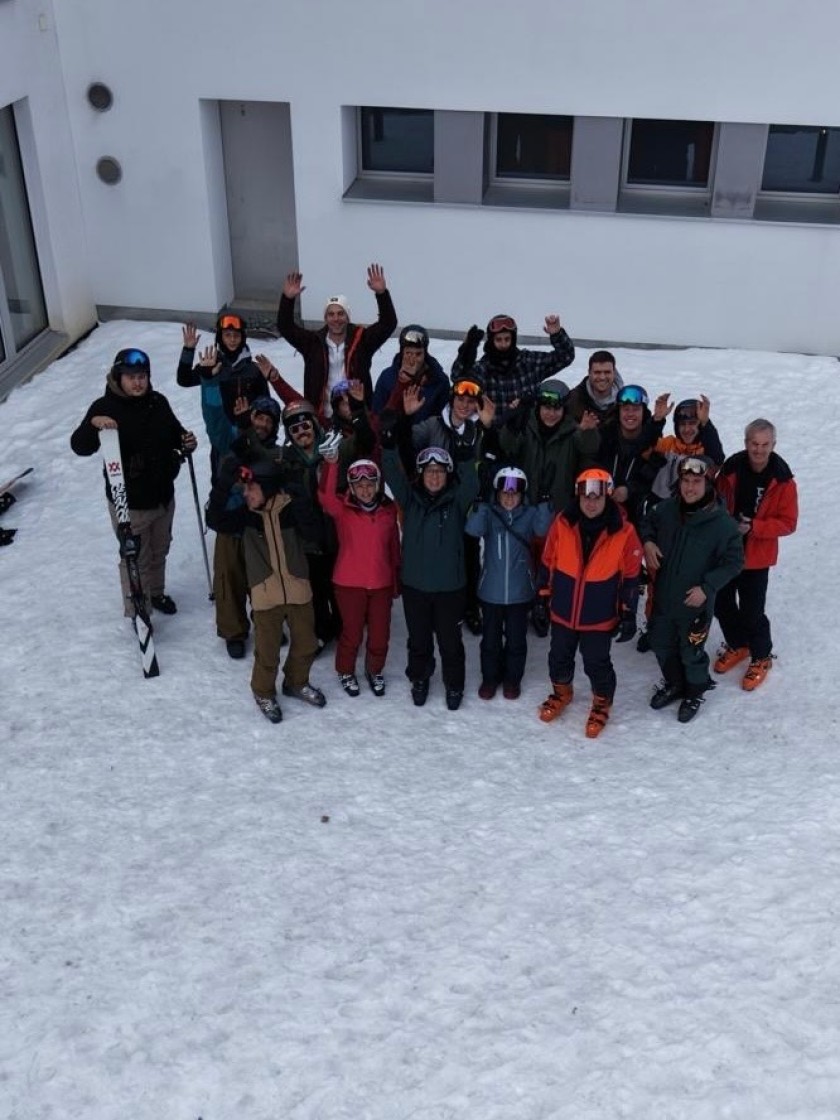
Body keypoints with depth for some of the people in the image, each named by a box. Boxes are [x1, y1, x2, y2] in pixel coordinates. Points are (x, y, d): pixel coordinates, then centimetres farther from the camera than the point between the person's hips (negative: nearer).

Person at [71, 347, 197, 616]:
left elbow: (174, 431, 16)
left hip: (163, 496, 6)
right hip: (128, 501, -6)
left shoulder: (157, 402, -1)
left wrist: (186, 442, -7)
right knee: (136, 559, 4)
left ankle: (156, 593, 47)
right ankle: (137, 611, 20)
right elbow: (80, 447, -23)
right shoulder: (105, 407, -16)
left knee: (159, 551, 25)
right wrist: (93, 424, -43)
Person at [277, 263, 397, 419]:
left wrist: (382, 293, -23)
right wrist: (288, 299, -17)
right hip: (321, 419, 1)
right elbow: (285, 327, -2)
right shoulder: (313, 342, 2)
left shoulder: (362, 340, -1)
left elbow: (389, 323, -9)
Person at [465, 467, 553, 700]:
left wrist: (545, 503, -34)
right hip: (491, 591, 0)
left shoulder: (529, 514, -3)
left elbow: (543, 528, -21)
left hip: (520, 592, 0)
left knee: (516, 639, 12)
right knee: (490, 639, 13)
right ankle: (490, 677, 31)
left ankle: (512, 679, 31)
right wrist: (481, 504, -34)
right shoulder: (489, 513, -4)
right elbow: (473, 529, -22)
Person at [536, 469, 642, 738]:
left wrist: (628, 615, -4)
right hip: (562, 611, 3)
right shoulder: (562, 523, -12)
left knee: (597, 663, 10)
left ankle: (602, 703, 37)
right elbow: (547, 563, 1)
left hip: (600, 617, -2)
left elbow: (631, 578, -7)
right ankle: (561, 692, 49)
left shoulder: (624, 532, -17)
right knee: (559, 657, 21)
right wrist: (543, 597, 7)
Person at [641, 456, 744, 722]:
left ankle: (695, 693, 41)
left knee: (691, 652, 13)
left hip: (696, 603, -5)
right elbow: (648, 522, 11)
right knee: (661, 644, 23)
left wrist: (707, 587, -22)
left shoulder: (723, 523, -22)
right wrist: (647, 541, -10)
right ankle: (674, 684, 50)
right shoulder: (666, 509, -11)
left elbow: (734, 561, -14)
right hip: (663, 598, 5)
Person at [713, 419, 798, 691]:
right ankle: (737, 645, 42)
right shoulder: (731, 468, -9)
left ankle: (761, 658, 26)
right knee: (721, 604, 17)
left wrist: (754, 527, -23)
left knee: (752, 611, 1)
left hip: (756, 557, -4)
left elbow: (788, 523, -11)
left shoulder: (783, 480, -15)